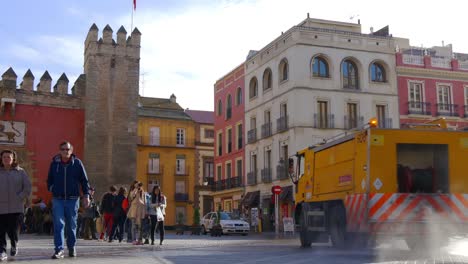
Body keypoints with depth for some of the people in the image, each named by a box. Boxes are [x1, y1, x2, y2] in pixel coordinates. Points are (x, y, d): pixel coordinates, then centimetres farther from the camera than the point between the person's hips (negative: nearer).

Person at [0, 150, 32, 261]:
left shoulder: (20, 172, 5)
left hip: (16, 208, -1)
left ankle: (14, 245, 29)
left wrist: (19, 199, -7)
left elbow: (27, 188, 3)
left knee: (13, 231, -1)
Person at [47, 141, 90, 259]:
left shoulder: (77, 163, 0)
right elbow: (49, 179, 17)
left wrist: (86, 195, -3)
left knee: (72, 225, 9)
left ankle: (72, 247, 24)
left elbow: (84, 180, 3)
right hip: (57, 199, 0)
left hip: (73, 199, 0)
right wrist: (52, 188, 4)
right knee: (58, 224, -8)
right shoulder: (54, 163, 3)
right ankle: (59, 249, -8)